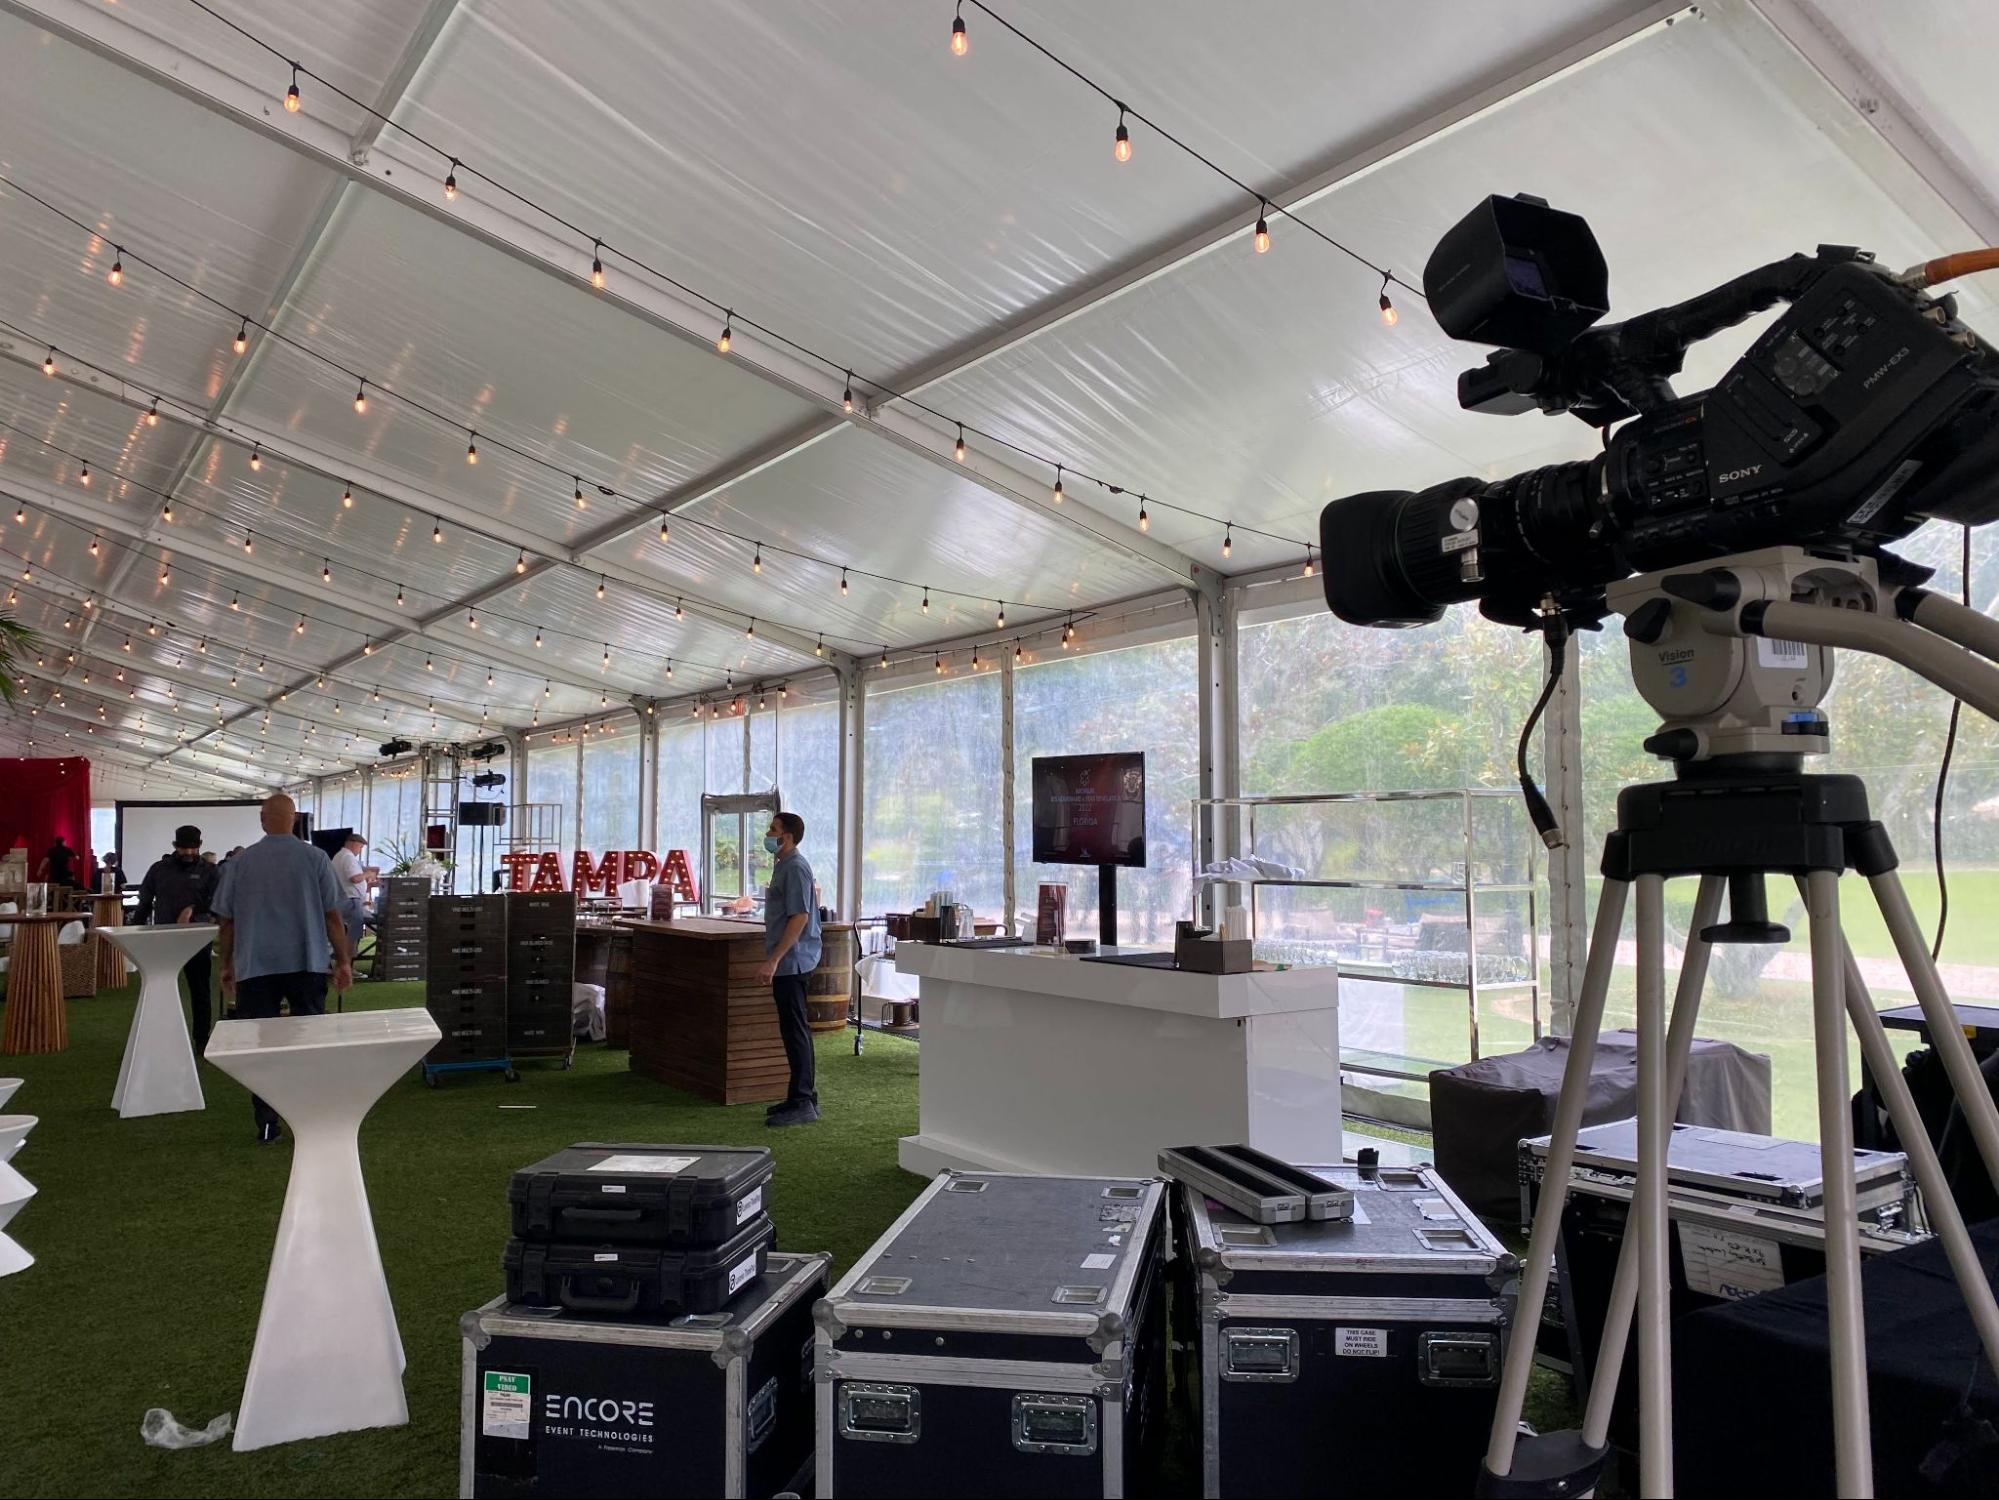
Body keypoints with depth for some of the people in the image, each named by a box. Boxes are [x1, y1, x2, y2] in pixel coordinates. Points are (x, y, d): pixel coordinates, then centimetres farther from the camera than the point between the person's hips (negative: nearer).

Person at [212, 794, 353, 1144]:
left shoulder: (239, 863, 3)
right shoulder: (315, 859, -2)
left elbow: (227, 921, 8)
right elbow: (333, 917, -1)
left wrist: (227, 965, 19)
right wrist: (343, 961, 6)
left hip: (254, 967, 1)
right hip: (307, 964, -1)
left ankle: (266, 1125, 5)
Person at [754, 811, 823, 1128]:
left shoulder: (795, 868, -15)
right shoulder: (784, 866, 17)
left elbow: (800, 917, -22)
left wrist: (773, 960, -24)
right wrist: (773, 959, 24)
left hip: (791, 961, -10)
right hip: (788, 962, 10)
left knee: (795, 1030, -7)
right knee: (795, 1030, 13)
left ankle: (802, 1104, -3)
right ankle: (804, 1097, 20)